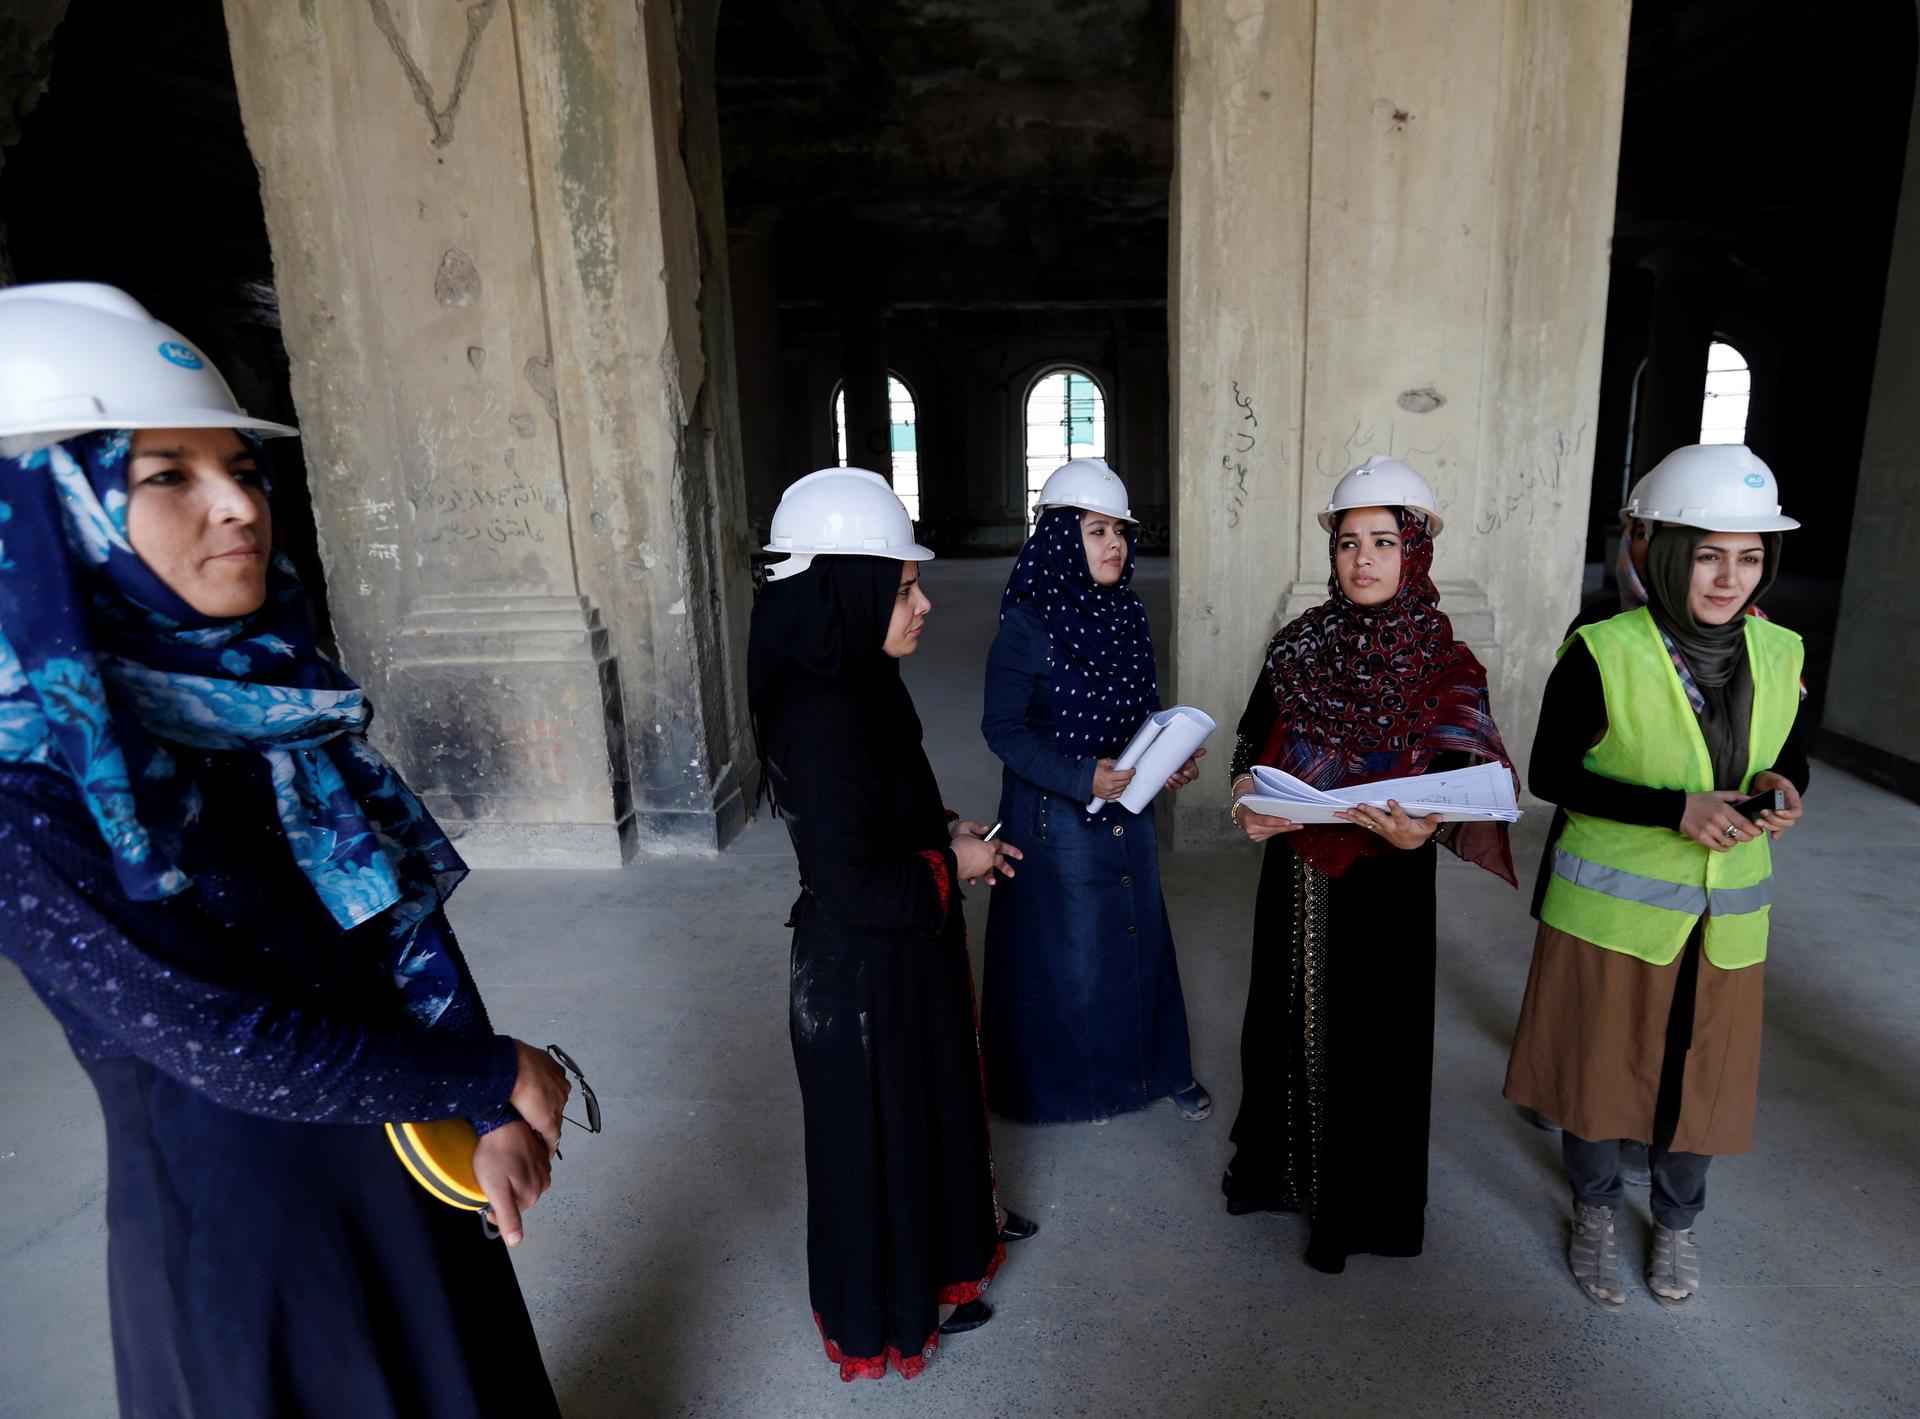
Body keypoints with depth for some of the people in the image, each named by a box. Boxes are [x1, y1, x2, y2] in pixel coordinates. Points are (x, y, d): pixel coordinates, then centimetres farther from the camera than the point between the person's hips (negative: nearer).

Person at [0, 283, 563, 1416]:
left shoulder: (278, 693, -5)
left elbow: (408, 915, -5)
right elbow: (230, 1051, -24)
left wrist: (492, 1114, -13)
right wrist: (497, 1079, -15)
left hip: (409, 1151, 6)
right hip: (235, 1206, -5)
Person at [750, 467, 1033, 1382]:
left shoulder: (859, 683, 0)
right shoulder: (819, 716, -30)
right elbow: (852, 885, -29)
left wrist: (947, 832, 1)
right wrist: (954, 864, -16)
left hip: (907, 948, 9)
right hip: (863, 969, -9)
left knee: (933, 1088, 28)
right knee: (879, 1120, 13)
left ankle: (951, 1224, 54)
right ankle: (896, 1305, 39)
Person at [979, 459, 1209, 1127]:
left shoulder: (1128, 614, 3)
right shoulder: (1027, 625, -16)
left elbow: (1142, 710, 12)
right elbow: (1002, 726, -15)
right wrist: (1082, 776, -25)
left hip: (1128, 806, 6)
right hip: (1056, 813, -5)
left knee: (1140, 933, 17)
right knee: (1069, 945, 8)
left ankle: (1155, 1064, 37)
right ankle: (1072, 1077, 32)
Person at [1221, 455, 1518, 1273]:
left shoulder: (1445, 669, -9)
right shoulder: (1298, 645, 0)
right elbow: (1253, 740, 6)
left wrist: (1420, 831, -31)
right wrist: (1245, 794, -13)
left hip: (1383, 884, -3)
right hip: (1295, 874, 3)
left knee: (1370, 1035, 10)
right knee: (1287, 1015, 18)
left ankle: (1357, 1208, 33)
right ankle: (1275, 1167, 42)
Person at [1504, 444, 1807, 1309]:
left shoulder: (1779, 654, -3)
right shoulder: (1603, 656, -18)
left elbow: (1790, 758, 11)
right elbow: (1550, 773, -14)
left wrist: (1784, 789, -13)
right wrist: (1673, 810, -24)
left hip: (1723, 917, 4)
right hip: (1610, 908, -4)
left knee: (1700, 1075, 17)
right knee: (1599, 1067, 12)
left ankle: (1676, 1221, 44)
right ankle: (1595, 1211, 39)